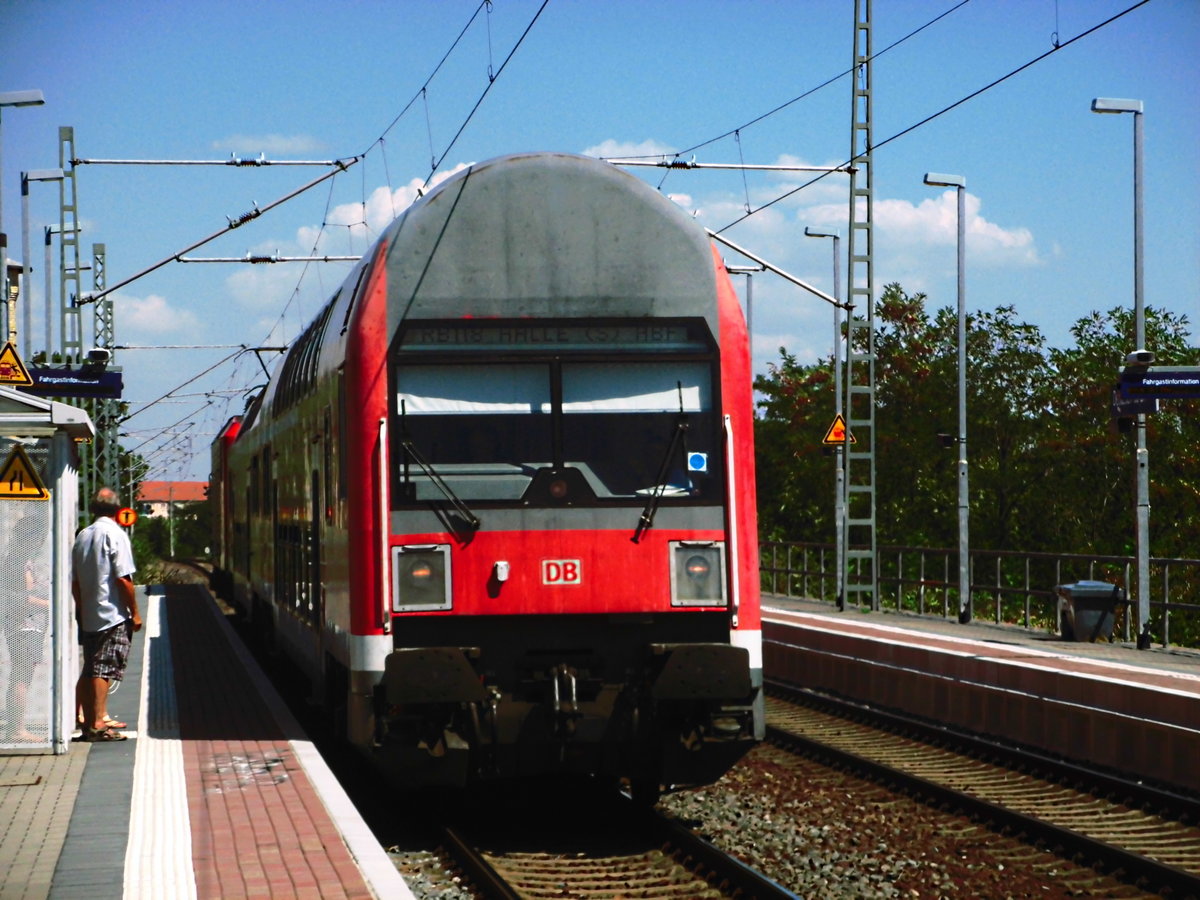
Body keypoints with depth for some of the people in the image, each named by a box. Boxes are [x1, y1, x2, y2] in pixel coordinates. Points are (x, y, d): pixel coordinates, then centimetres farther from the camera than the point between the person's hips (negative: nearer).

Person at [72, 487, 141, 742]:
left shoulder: (82, 536, 10)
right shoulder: (115, 534, -11)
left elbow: (74, 582, 13)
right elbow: (124, 578, -15)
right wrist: (135, 613, -8)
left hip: (88, 616, 7)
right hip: (112, 615, -7)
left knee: (89, 671, 11)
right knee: (104, 671, -7)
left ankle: (88, 725, 15)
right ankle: (98, 725, -9)